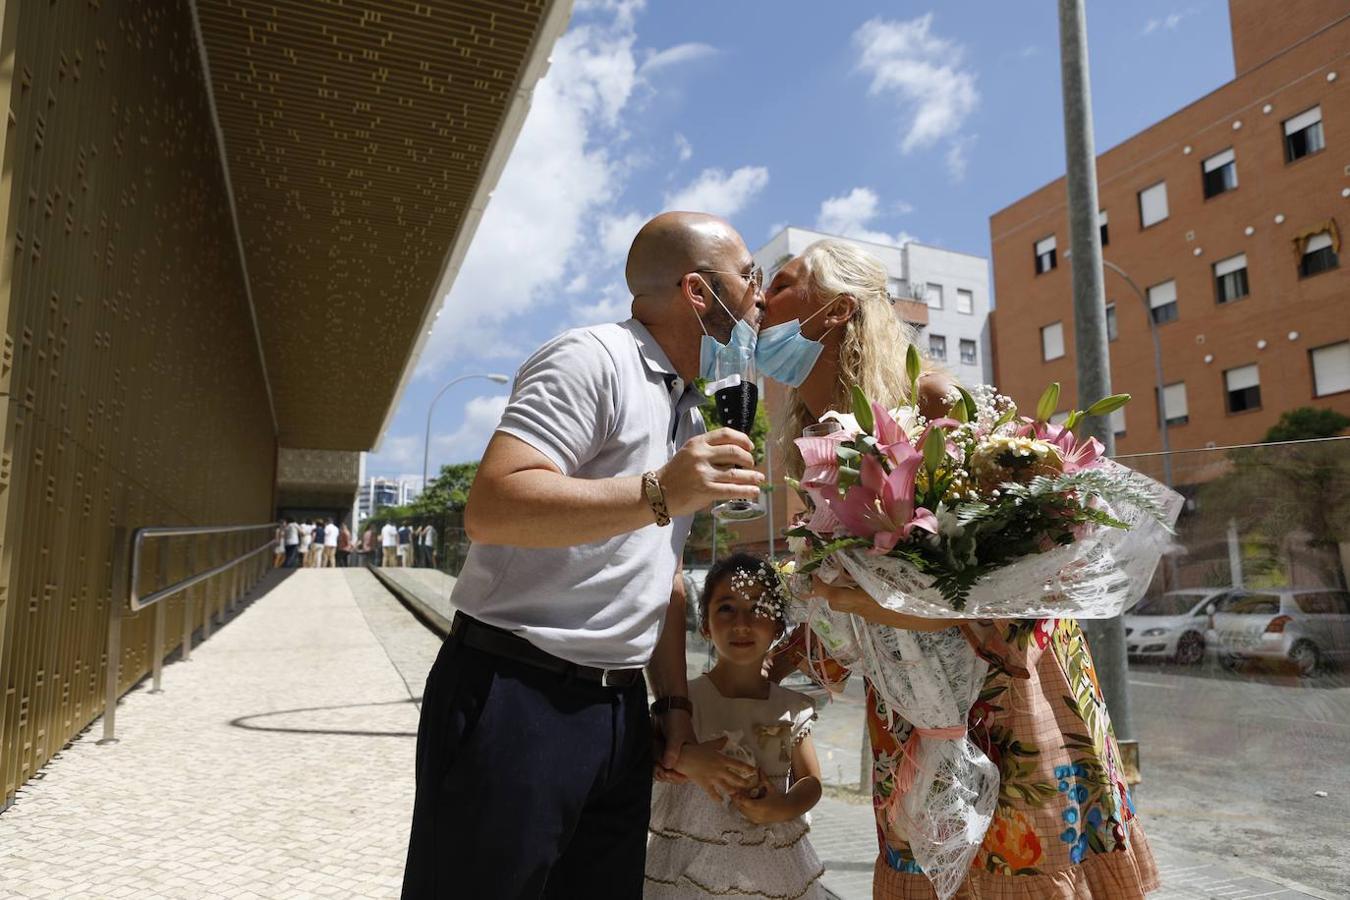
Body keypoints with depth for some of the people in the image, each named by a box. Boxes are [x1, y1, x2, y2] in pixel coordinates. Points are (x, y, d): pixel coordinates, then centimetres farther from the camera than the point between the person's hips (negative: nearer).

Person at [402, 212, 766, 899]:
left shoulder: (690, 410, 17)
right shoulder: (593, 359, -12)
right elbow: (490, 509, -24)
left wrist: (673, 698, 14)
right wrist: (659, 494, -29)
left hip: (619, 710, 8)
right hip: (516, 699, -8)